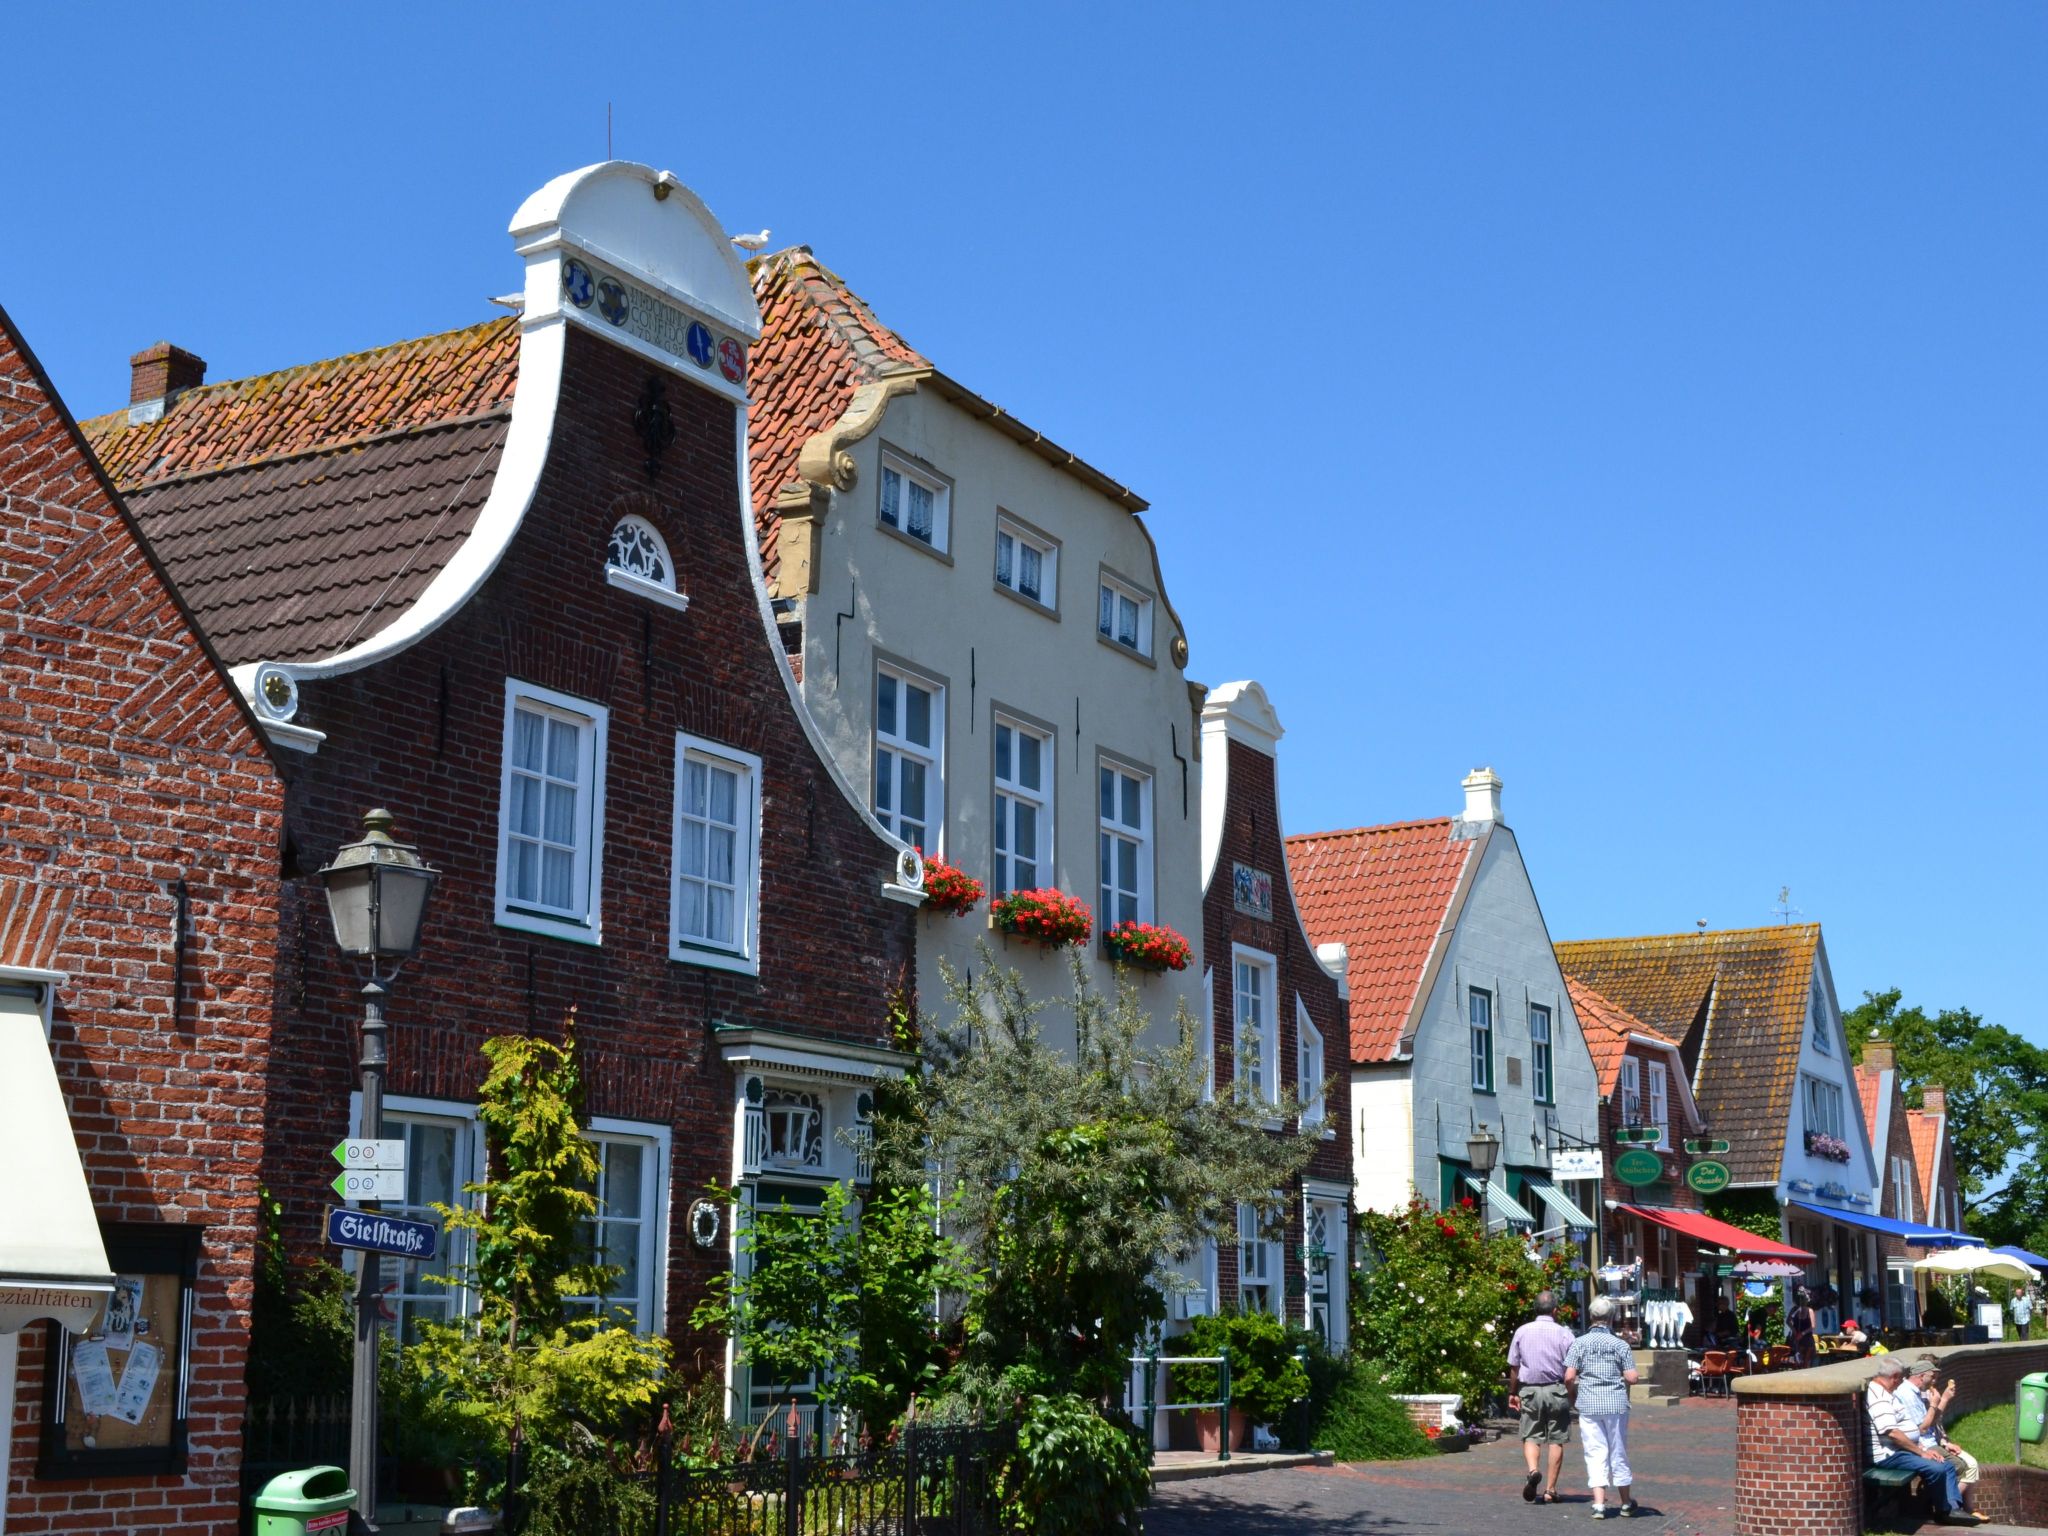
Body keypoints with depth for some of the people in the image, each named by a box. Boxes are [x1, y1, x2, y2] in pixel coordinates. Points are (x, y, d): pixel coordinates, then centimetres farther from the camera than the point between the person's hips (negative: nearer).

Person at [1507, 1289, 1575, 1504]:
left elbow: (1514, 1367, 6)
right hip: (1556, 1390, -1)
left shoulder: (1522, 1332, 2)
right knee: (1556, 1439, 6)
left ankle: (1533, 1469, -20)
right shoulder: (1563, 1333, -5)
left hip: (1530, 1390, 1)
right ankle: (1550, 1489, 6)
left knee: (1531, 1436, 8)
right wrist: (1572, 1393, 7)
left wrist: (1513, 1393, 16)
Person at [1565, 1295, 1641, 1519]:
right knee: (1618, 1452, 12)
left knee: (1595, 1452, 3)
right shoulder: (1620, 1345, -2)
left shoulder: (1579, 1343, -2)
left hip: (1589, 1405, -1)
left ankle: (1599, 1504, -4)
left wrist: (1573, 1391, 12)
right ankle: (1625, 1503, 24)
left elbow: (1569, 1377, -8)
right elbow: (1632, 1378, -5)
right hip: (1616, 1404, 1)